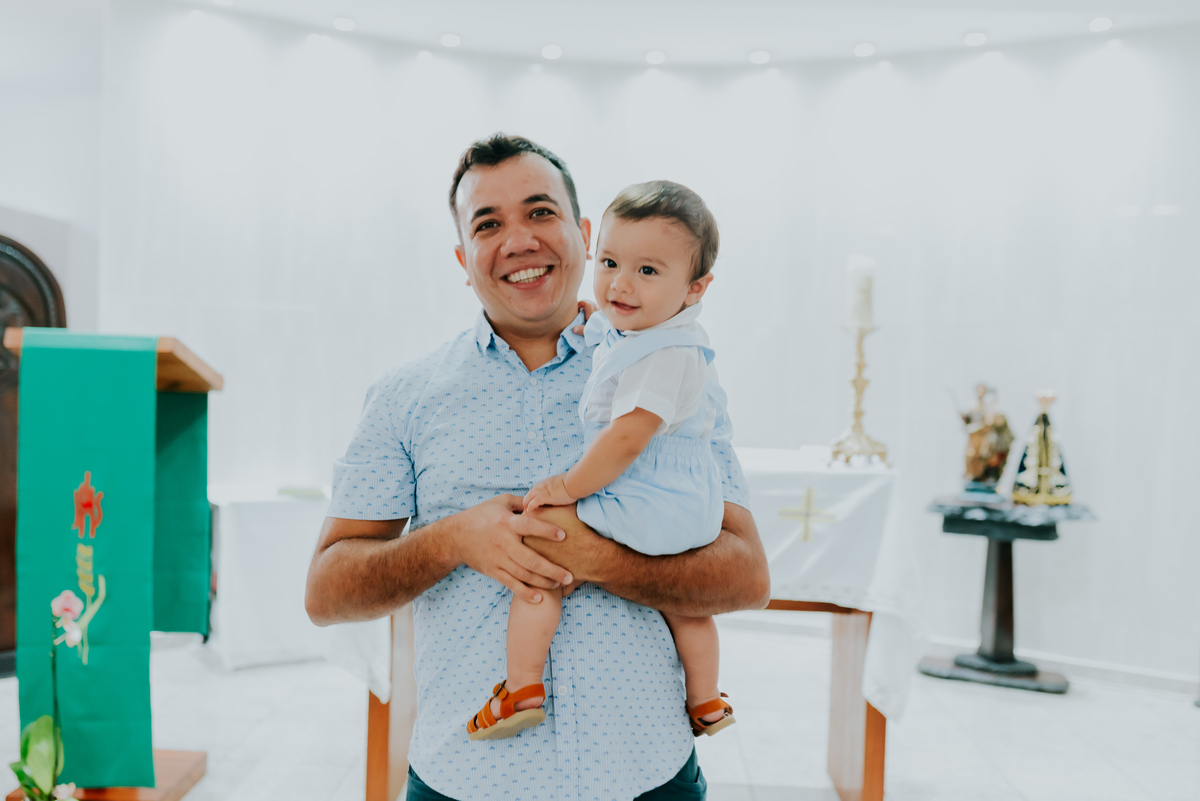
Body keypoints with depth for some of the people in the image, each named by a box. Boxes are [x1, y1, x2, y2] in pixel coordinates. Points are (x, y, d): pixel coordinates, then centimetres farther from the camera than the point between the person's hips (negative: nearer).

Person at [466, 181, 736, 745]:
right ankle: (706, 705, 45)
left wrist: (570, 487, -20)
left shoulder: (667, 354, -26)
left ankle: (522, 688, -2)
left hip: (641, 510, -11)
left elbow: (626, 438, -29)